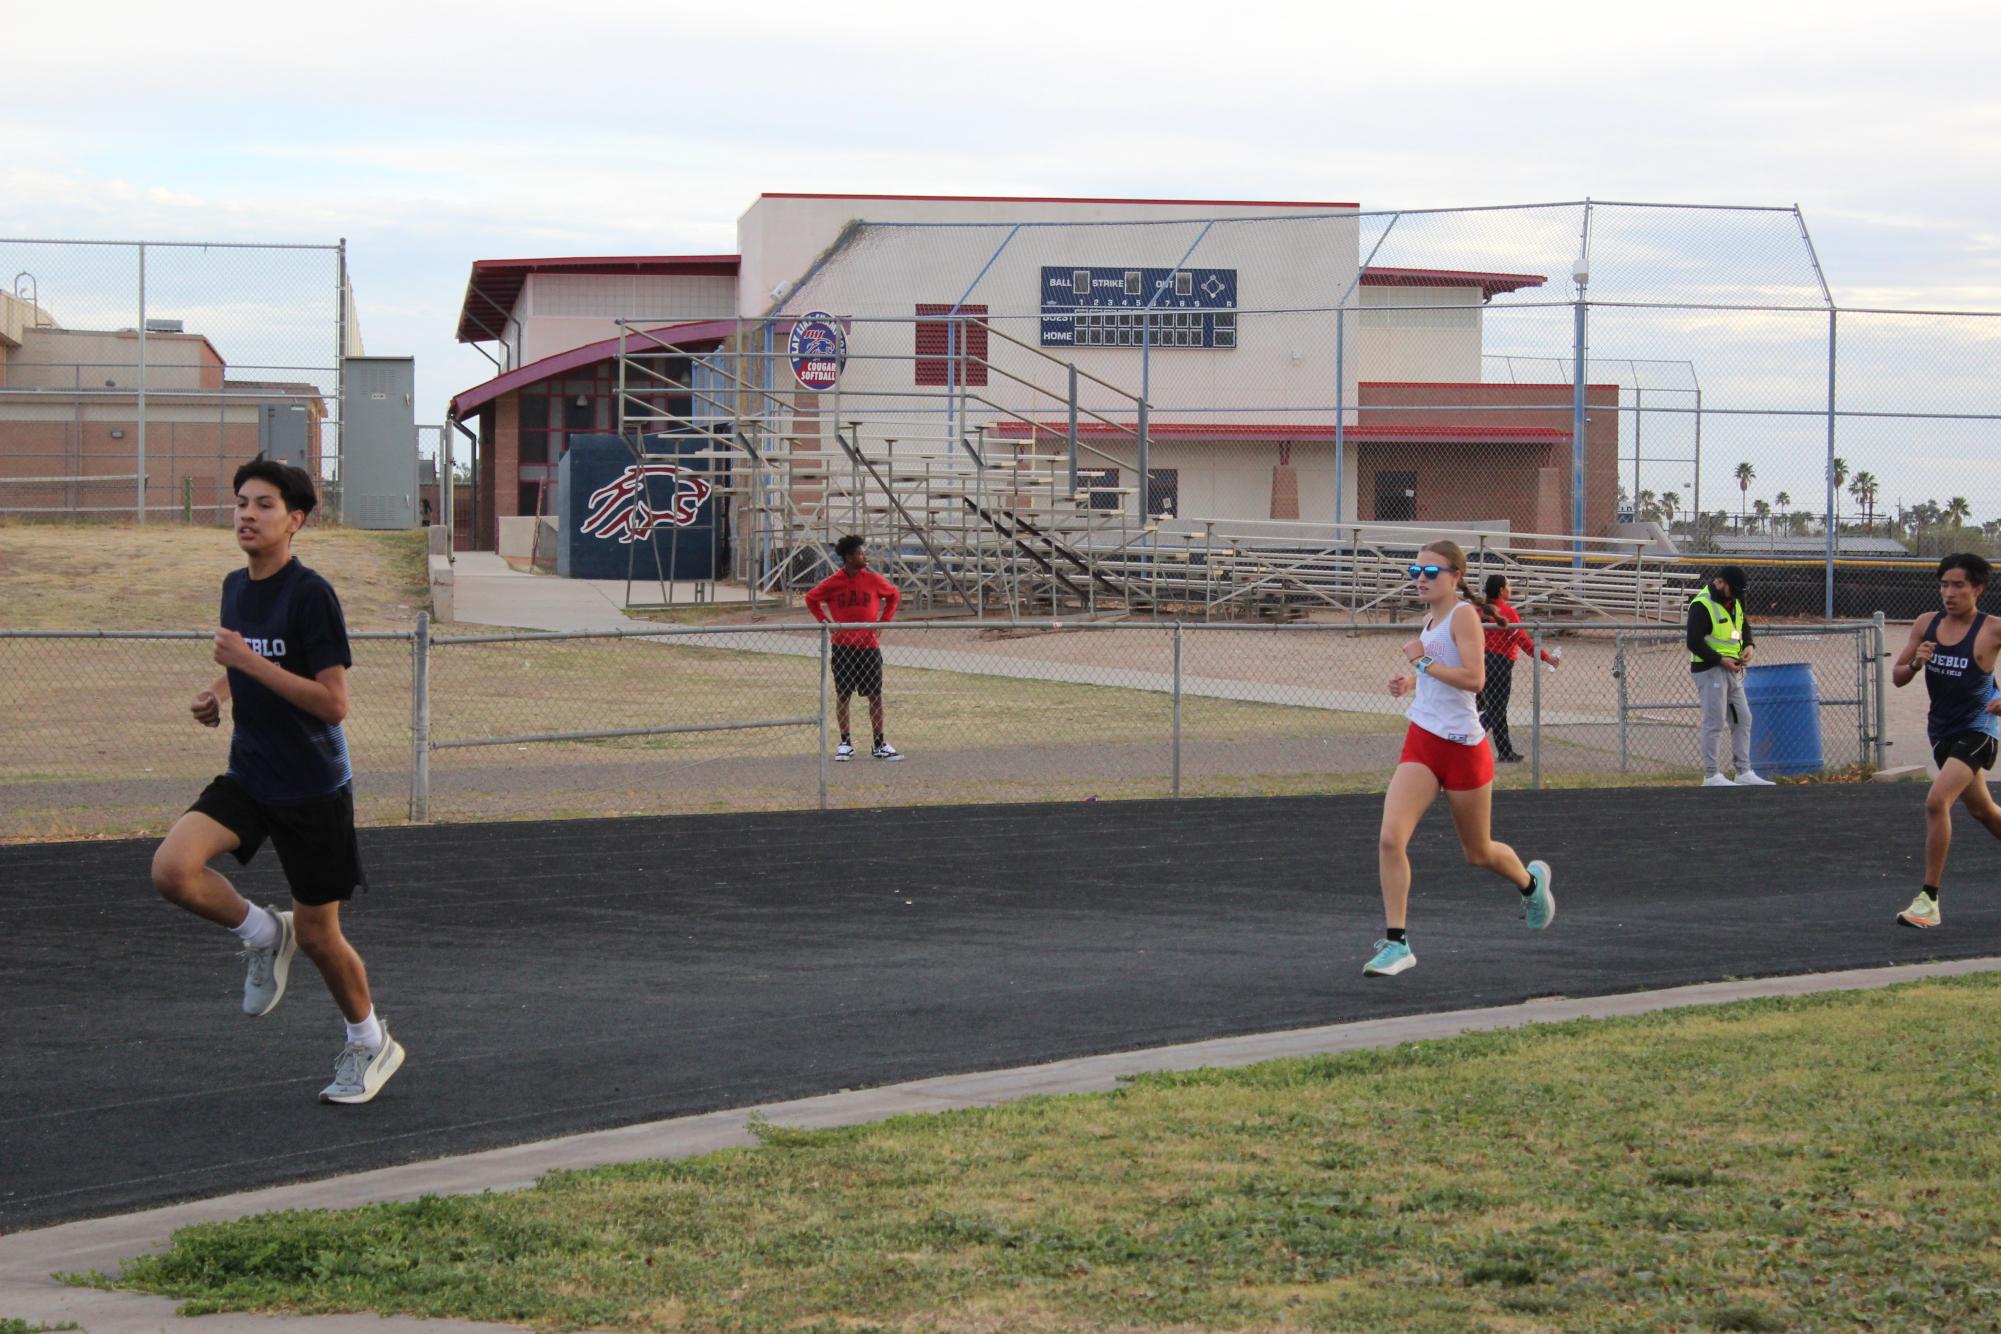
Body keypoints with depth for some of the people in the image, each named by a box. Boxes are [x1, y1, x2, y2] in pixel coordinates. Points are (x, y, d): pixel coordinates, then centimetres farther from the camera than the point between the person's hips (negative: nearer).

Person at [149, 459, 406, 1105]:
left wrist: (251, 662, -24)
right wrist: (217, 694, 4)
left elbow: (334, 703, -22)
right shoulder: (235, 586, 6)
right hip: (248, 778, 6)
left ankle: (369, 1041, 30)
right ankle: (263, 933, 8)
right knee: (172, 869, -20)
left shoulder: (311, 594, -17)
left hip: (313, 789, -6)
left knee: (318, 935, 4)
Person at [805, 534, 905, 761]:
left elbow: (894, 595, 15)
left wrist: (883, 621, 6)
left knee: (875, 696, 1)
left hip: (869, 646, 1)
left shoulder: (873, 579, -1)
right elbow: (811, 599, 12)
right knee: (842, 695, 3)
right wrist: (825, 621, 1)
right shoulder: (833, 583, -3)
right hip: (842, 647, -1)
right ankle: (845, 743, 13)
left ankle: (879, 745, 6)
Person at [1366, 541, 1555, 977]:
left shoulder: (1463, 614, -13)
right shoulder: (1431, 619, 11)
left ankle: (1531, 881, 46)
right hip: (1421, 743, 6)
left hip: (1462, 747, -6)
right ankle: (1396, 942, -10)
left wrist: (1423, 662, -19)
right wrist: (1411, 682, 9)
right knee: (1390, 840, -14)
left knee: (1479, 853, 13)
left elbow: (1474, 678, -24)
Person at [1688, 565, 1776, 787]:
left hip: (1733, 670, 9)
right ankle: (1711, 776, -1)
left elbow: (1744, 625, 25)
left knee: (1743, 719, 11)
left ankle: (1744, 773, 17)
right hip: (1710, 669, -9)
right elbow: (1694, 642, -20)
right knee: (1714, 723, -7)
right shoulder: (1701, 606, -16)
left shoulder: (1734, 601, 12)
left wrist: (1748, 645, 4)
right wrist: (1721, 660, -21)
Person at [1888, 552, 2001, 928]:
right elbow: (1897, 677, 4)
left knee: (1937, 801, -23)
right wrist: (1915, 663, -18)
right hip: (1942, 732, 7)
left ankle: (1929, 899, -18)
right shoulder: (1926, 625, -1)